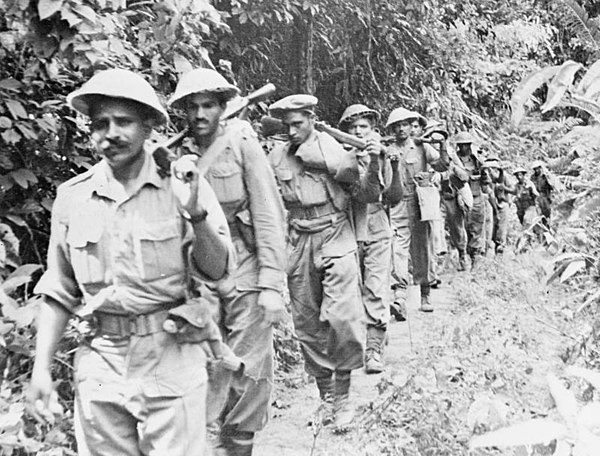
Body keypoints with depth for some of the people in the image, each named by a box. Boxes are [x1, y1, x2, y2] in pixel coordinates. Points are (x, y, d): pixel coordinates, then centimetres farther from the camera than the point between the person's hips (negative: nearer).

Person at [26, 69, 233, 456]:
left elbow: (216, 270, -5)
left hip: (172, 361, -2)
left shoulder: (180, 184, -5)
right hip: (101, 363, 2)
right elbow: (59, 292, 7)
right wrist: (42, 368, 3)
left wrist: (197, 214, -22)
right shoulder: (72, 197, 1)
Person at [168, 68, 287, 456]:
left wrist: (272, 285, -12)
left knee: (248, 370, 2)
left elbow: (269, 216, -7)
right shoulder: (180, 154, 6)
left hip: (244, 269, -3)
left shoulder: (243, 144, -4)